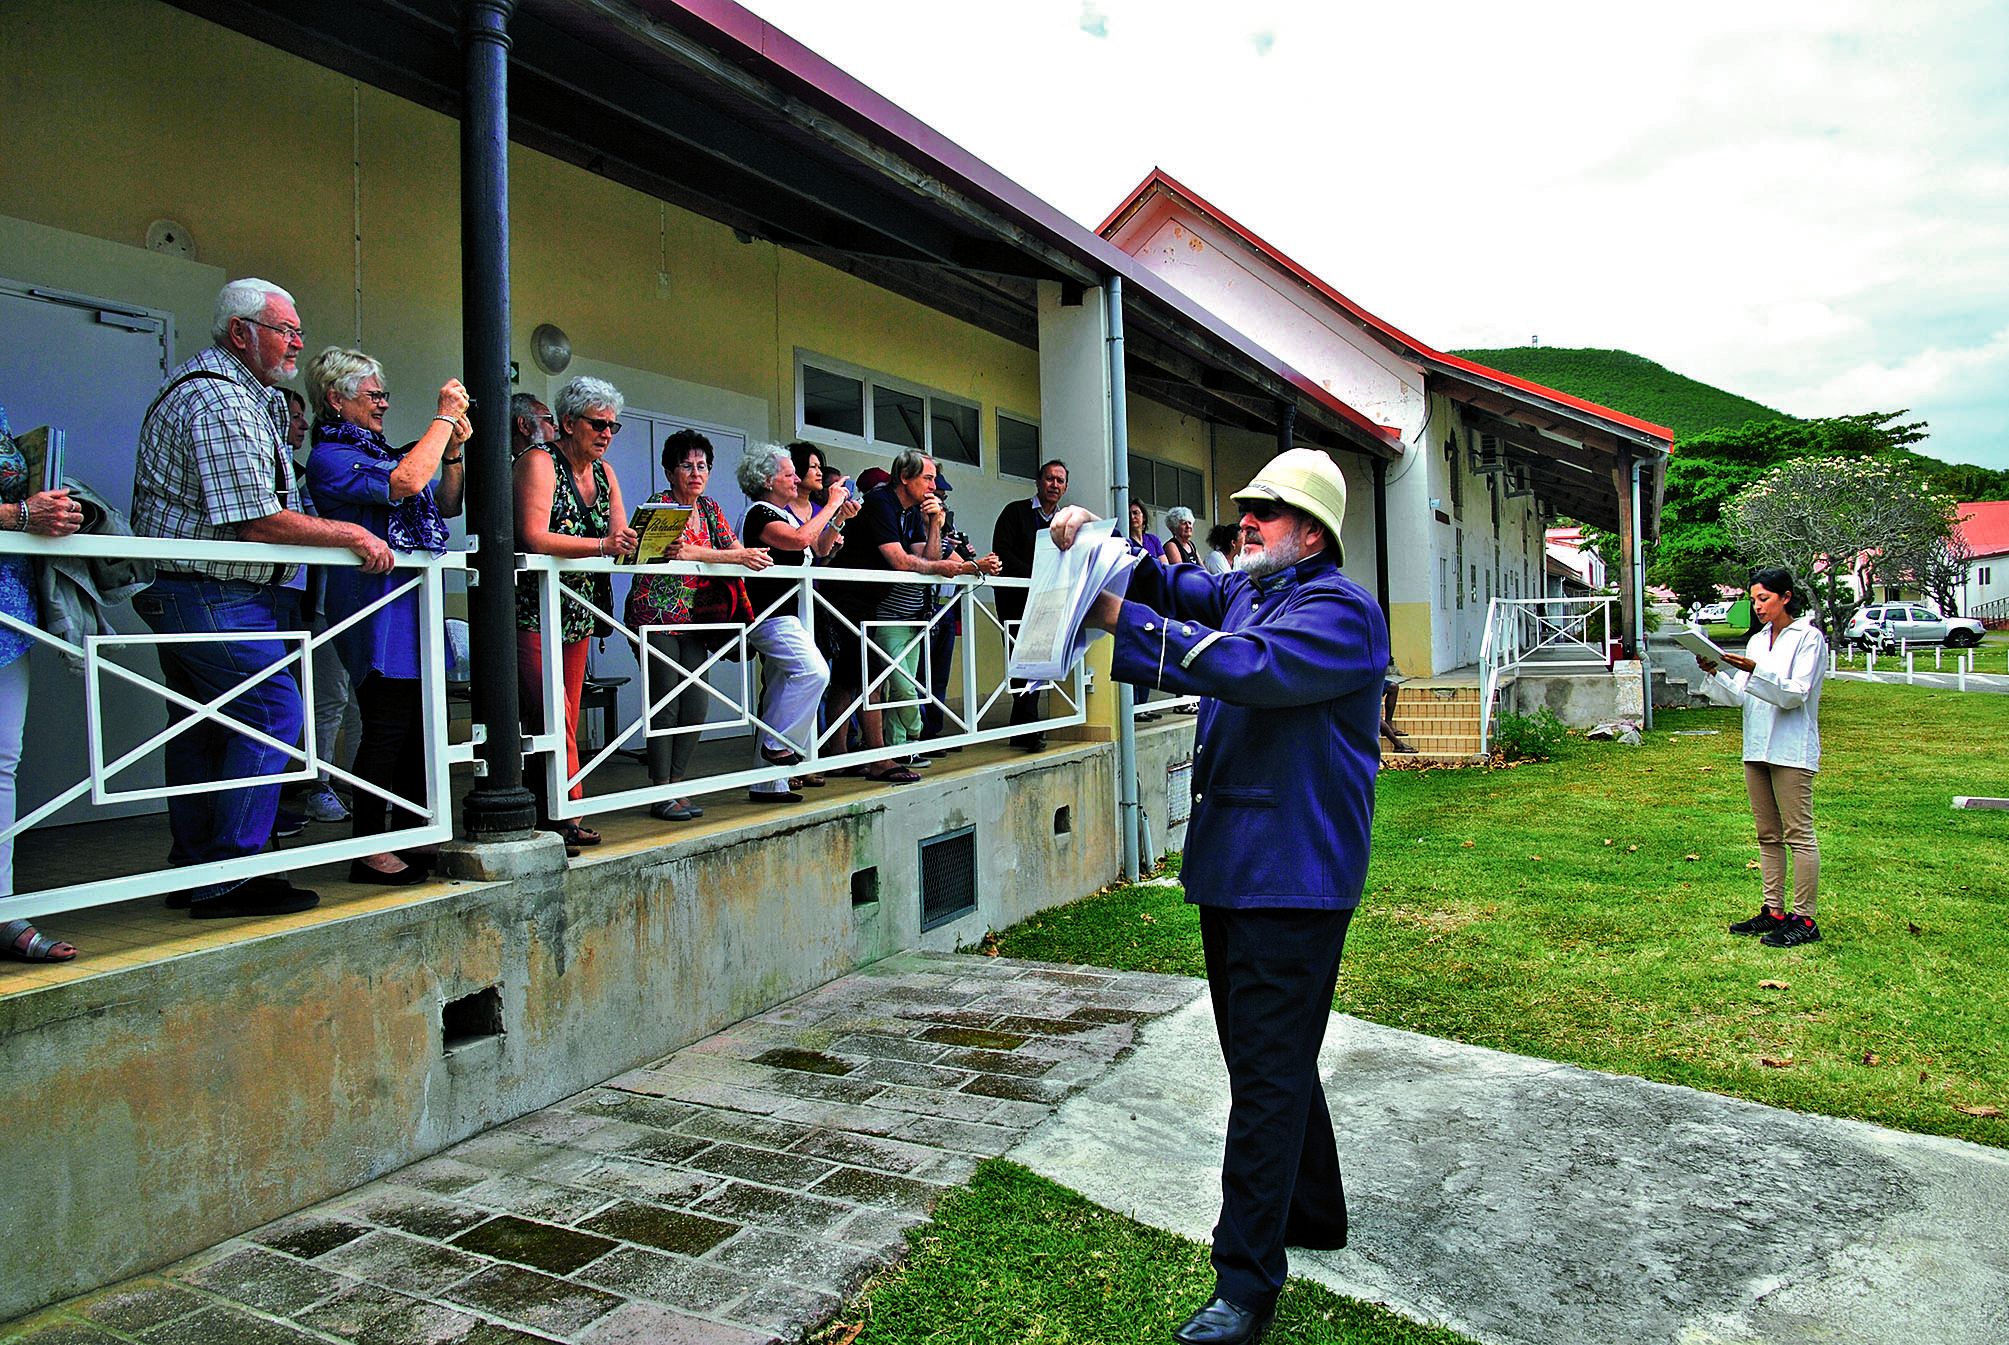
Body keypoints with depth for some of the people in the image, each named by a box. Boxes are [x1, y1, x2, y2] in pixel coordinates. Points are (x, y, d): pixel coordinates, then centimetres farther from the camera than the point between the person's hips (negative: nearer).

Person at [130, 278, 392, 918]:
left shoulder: (243, 393, 19)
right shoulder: (220, 401, -16)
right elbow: (257, 521, -21)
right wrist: (353, 535, -12)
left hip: (178, 595, 11)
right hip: (213, 595, -11)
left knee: (203, 724, 14)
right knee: (272, 713, -12)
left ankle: (194, 871, 23)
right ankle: (229, 878, -9)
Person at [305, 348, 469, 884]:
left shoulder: (379, 451, 21)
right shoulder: (329, 457, -6)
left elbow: (445, 506, 23)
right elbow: (406, 483, -22)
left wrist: (454, 452, 7)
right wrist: (444, 418, -13)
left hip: (415, 607, 9)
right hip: (377, 610, -9)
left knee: (425, 725, 9)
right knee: (386, 729, -7)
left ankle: (411, 835, 18)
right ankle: (369, 851, 1)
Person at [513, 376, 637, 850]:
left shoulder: (603, 472, 15)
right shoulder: (539, 461, -8)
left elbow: (621, 537, 11)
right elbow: (534, 537, -20)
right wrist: (602, 545, -29)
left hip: (578, 615, 8)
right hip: (533, 612, -8)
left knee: (566, 718, 7)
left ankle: (555, 820, 11)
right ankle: (563, 817, -5)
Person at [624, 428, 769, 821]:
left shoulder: (709, 507, 16)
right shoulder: (660, 504, -6)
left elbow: (735, 549, 9)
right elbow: (679, 552, -23)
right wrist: (738, 556, -28)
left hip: (694, 619, 7)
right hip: (657, 616, -6)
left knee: (696, 707, 1)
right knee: (666, 707, -7)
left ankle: (676, 786, 11)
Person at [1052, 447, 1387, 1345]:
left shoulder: (1340, 609, -11)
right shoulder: (1245, 590, 18)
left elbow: (1253, 665, -27)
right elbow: (1178, 587, 7)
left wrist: (1123, 620, -29)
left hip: (1293, 874, -9)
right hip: (1232, 864, 9)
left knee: (1268, 1069, -6)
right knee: (1263, 1054, 20)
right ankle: (1312, 1212, 39)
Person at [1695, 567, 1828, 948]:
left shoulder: (1809, 637, -4)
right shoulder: (1757, 640, 15)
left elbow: (1796, 694, -14)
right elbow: (1739, 697, 11)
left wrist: (1756, 672, -26)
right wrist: (1714, 673, -4)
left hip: (1792, 751, -7)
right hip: (1756, 748, 7)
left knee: (1799, 834, -4)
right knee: (1768, 835, 11)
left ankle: (1804, 919, 0)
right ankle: (1773, 911, 18)